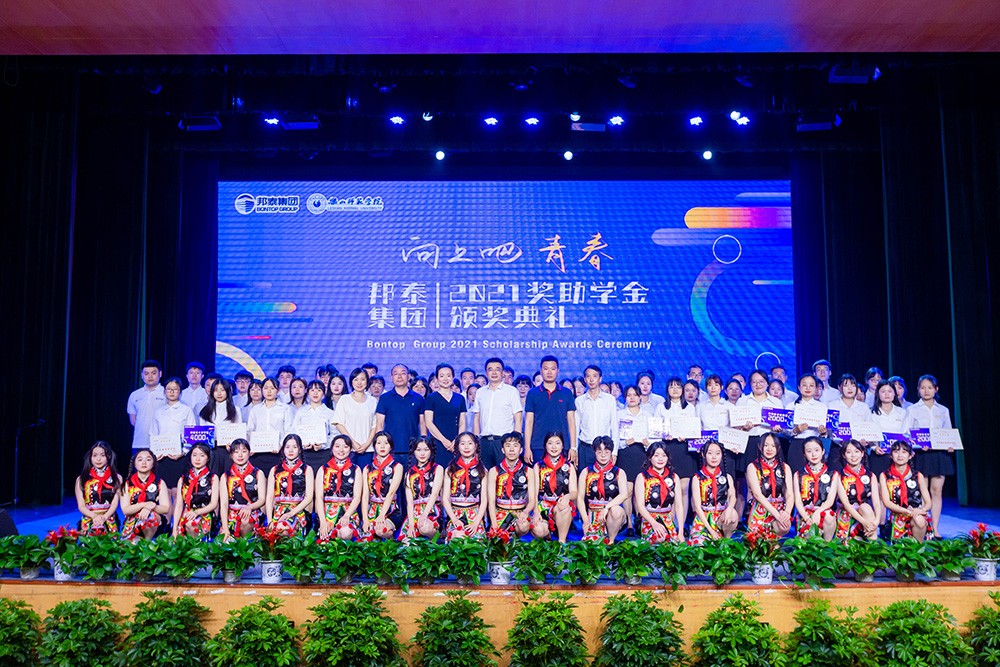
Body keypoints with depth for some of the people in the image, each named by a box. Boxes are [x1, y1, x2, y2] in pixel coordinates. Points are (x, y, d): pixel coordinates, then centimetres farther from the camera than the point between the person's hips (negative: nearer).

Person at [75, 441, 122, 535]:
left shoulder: (117, 478, 7)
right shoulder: (81, 479, 7)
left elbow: (115, 503, 0)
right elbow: (81, 506, 1)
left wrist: (104, 517, -18)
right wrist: (94, 516, -17)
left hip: (109, 523, 0)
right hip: (88, 523, 0)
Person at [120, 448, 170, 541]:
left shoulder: (159, 483, 4)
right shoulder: (127, 484, 5)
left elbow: (166, 509, -5)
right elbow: (125, 510, -6)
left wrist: (151, 507, -25)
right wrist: (144, 504, -23)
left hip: (155, 524, 1)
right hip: (132, 523, -1)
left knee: (150, 515, -33)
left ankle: (148, 542, -12)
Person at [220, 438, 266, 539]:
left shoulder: (258, 473, 10)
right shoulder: (225, 477, 12)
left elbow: (262, 500, 4)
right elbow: (223, 504, 2)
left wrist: (250, 507, -20)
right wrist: (225, 529, -12)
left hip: (252, 513, 0)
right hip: (231, 515, 0)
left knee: (245, 521, -34)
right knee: (225, 540, -28)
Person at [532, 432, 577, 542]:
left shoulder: (569, 467, 11)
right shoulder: (538, 466, 10)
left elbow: (574, 492, 1)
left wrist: (568, 496, -24)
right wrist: (536, 511, -17)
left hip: (562, 505, 0)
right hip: (544, 507, 0)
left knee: (564, 507, -37)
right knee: (538, 531, -29)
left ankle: (562, 541, -18)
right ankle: (547, 534, 7)